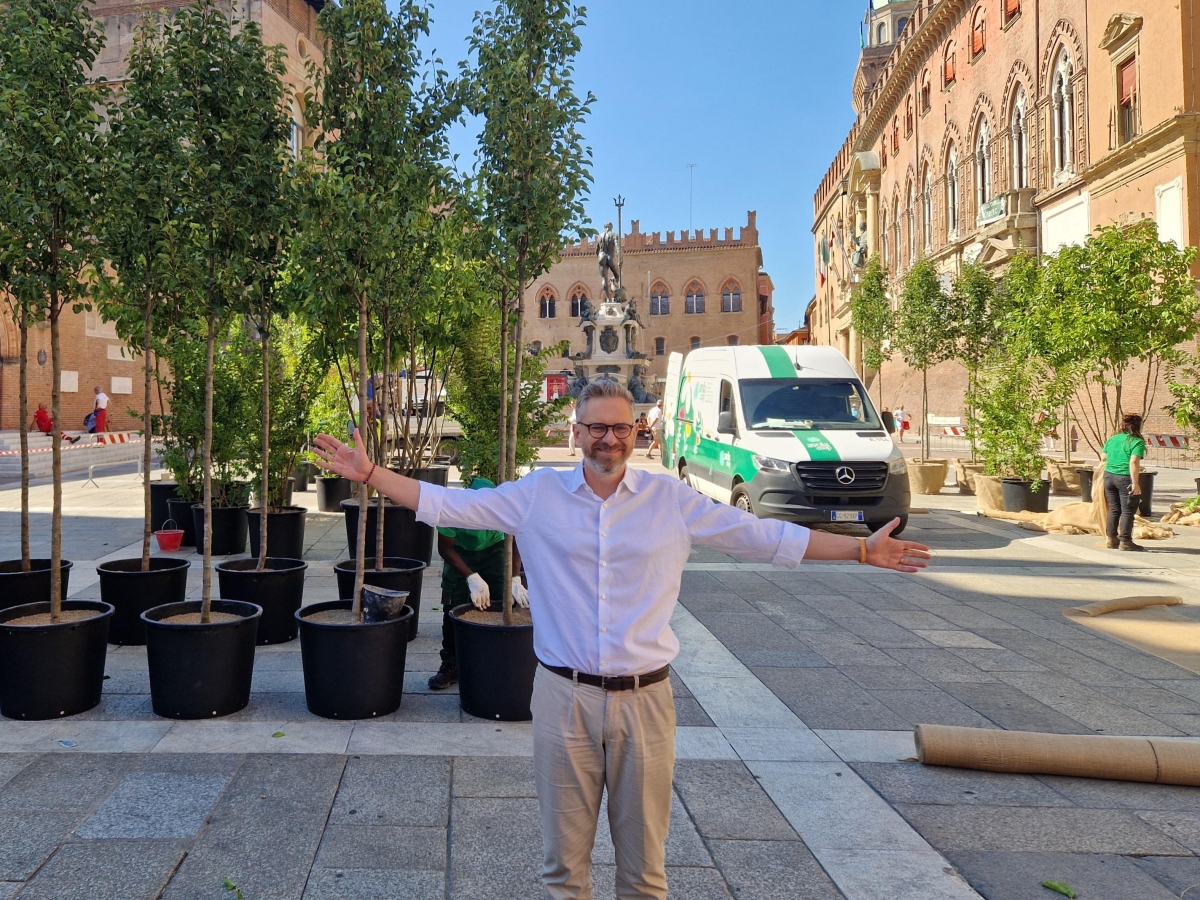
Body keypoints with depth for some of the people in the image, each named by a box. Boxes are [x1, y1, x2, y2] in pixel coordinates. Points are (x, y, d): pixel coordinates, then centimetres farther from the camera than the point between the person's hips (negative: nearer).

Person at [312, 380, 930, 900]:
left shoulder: (672, 498, 0)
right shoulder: (538, 494, 1)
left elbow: (764, 537, 2)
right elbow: (450, 505, 3)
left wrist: (862, 549, 0)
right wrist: (369, 473, -3)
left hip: (644, 697, 0)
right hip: (564, 696, 0)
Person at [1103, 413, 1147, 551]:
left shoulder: (1112, 439, 12)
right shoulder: (1137, 442, -9)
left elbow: (1104, 458, 19)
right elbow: (1134, 462, -19)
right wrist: (1135, 482, -20)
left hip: (1109, 476, 6)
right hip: (1125, 479, -6)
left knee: (1114, 509, 14)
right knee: (1128, 511, 2)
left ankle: (1112, 539, 17)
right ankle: (1125, 541, 2)